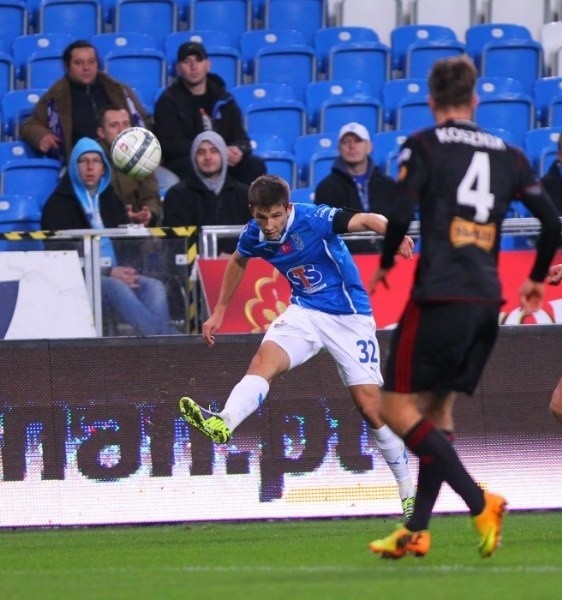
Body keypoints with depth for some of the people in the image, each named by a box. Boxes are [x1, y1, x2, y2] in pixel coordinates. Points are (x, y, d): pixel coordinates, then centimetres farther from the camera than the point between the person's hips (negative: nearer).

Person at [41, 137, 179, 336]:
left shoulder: (111, 200, 22)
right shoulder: (59, 204, 3)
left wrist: (124, 270, -5)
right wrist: (109, 273, -16)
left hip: (116, 274, 5)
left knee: (154, 287, -24)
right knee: (116, 287, -35)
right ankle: (167, 338, -46)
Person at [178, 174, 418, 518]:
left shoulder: (312, 220, -23)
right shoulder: (254, 235, -6)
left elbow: (366, 219, -35)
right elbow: (238, 261, 17)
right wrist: (220, 311, 22)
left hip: (350, 317, -4)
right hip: (306, 311, 4)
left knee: (371, 405, -5)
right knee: (266, 358, -26)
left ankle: (408, 490, 9)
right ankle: (223, 424, -48)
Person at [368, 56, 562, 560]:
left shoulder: (423, 145, -1)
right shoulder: (508, 155, 12)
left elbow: (401, 214, -13)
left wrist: (385, 264, 5)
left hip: (440, 295, -6)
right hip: (487, 301, 6)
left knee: (398, 408, -2)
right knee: (437, 407, 16)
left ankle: (480, 503, -15)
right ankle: (417, 530, 13)